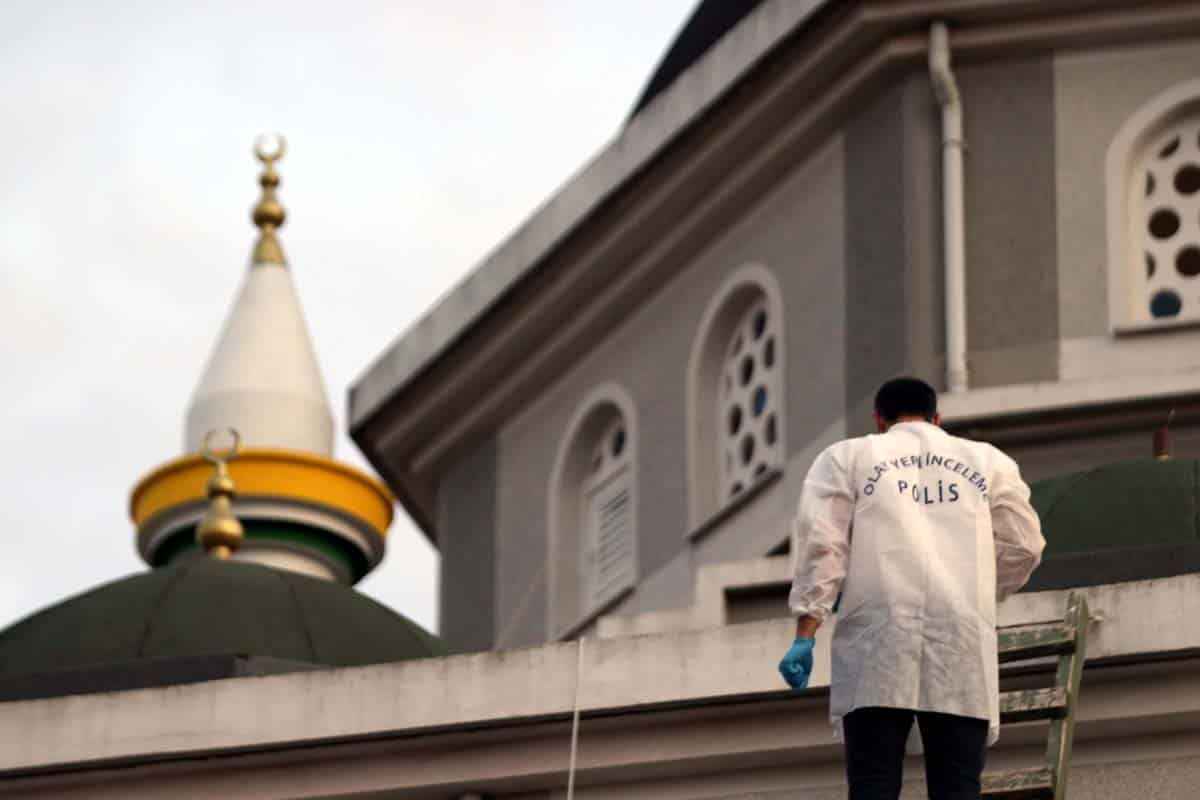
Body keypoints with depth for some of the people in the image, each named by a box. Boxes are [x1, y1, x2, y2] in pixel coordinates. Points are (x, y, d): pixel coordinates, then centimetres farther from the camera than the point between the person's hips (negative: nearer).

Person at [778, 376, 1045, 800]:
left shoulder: (846, 457, 16)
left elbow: (821, 545, 3)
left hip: (878, 639, -1)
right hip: (961, 640, 1)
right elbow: (1023, 546, 20)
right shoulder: (987, 460, 21)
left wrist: (805, 635, -1)